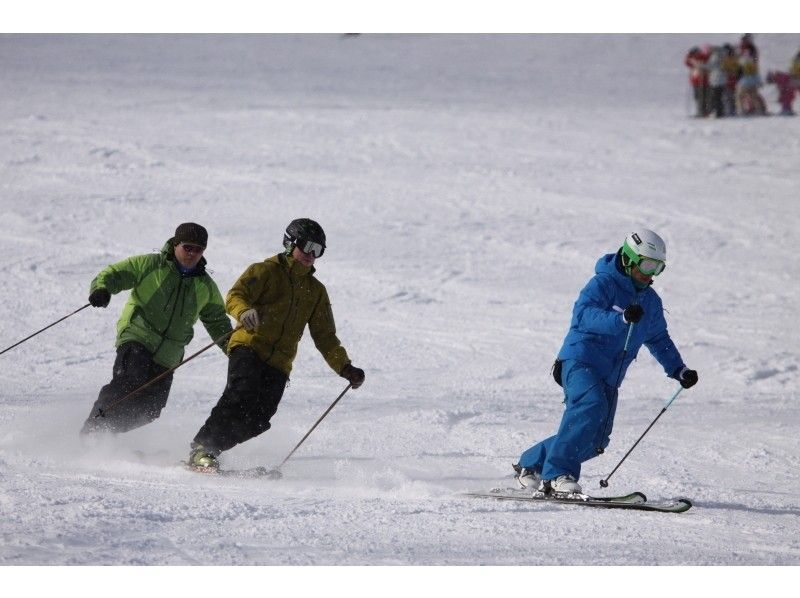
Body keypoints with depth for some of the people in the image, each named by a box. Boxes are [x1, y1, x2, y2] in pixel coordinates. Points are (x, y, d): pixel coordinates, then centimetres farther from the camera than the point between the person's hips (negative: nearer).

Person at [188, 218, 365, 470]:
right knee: (242, 394, -29)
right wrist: (244, 312, -30)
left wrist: (346, 369, 16)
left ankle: (211, 449, -8)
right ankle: (202, 448, -24)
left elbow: (325, 336, 26)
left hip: (279, 364, 5)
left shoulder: (316, 291, 23)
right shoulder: (267, 271, 7)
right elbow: (235, 296, -7)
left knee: (258, 419, -15)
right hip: (249, 347, -5)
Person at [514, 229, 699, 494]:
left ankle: (531, 465, 19)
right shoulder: (603, 284, -8)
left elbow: (659, 340, 30)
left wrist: (679, 370, 20)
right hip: (580, 360, -8)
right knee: (592, 405, -34)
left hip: (609, 377, 8)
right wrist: (621, 318, -39)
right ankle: (557, 473, -34)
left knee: (596, 441, 2)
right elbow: (583, 314, -25)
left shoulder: (650, 301, 17)